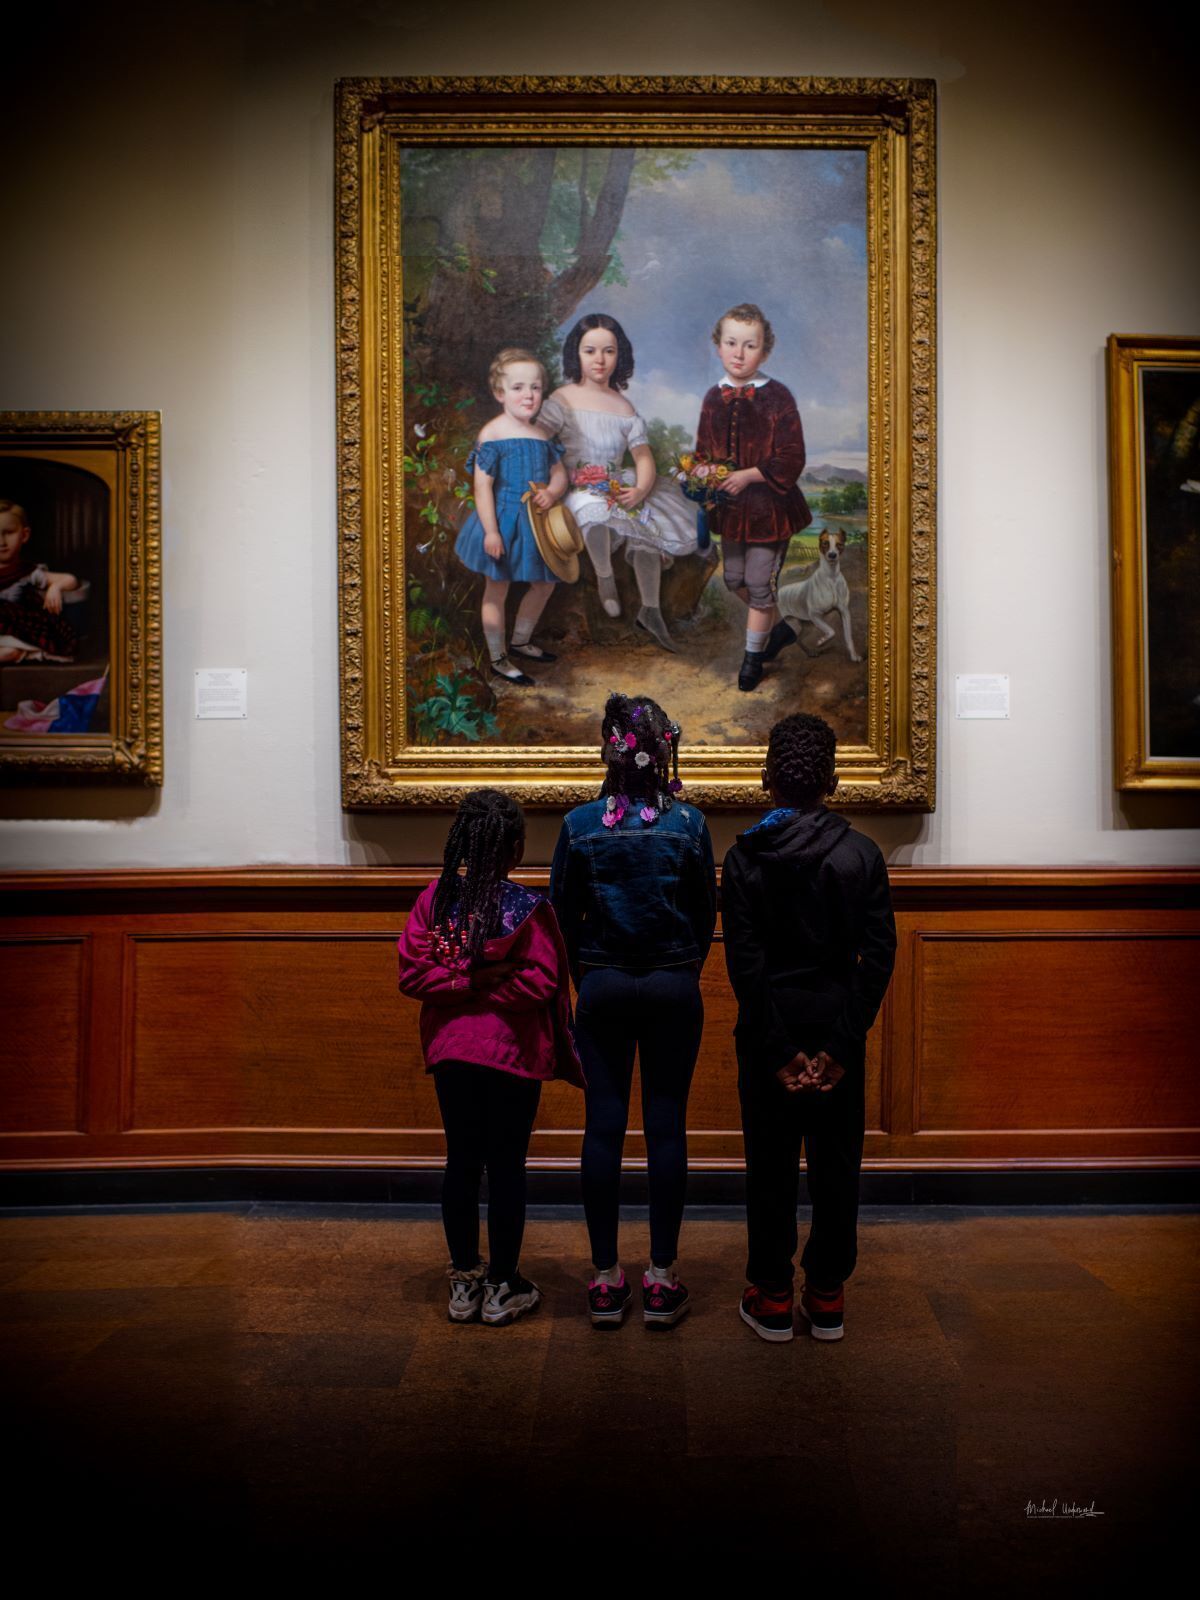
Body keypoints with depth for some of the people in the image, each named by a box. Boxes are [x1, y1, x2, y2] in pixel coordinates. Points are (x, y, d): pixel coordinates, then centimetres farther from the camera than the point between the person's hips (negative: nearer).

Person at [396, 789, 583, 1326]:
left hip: (450, 1052, 4)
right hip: (512, 1055, -4)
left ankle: (464, 1283, 25)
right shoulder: (529, 908, -13)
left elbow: (412, 973, -6)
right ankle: (502, 1288, 18)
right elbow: (542, 984, -17)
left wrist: (465, 981, -8)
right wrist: (490, 982, -8)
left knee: (461, 1162, 14)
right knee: (507, 1167, 7)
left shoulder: (434, 898, -1)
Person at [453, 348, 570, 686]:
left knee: (545, 583, 18)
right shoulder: (492, 434, -13)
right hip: (502, 522, -7)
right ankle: (497, 659, 18)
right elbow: (482, 485, -16)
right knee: (497, 589, 5)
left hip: (535, 522, 7)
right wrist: (490, 531, -20)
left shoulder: (541, 434, 6)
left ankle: (520, 641, 39)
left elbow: (559, 473, 10)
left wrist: (552, 493, -14)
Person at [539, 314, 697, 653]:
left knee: (648, 523, -19)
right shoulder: (562, 400, -1)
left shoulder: (623, 407, 11)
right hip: (578, 488, -4)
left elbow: (644, 456, 6)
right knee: (595, 509, -38)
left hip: (618, 486, 5)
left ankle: (651, 611, -5)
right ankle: (605, 577, -12)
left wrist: (641, 490, -16)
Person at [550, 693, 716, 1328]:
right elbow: (707, 912, 2)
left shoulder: (581, 824, -6)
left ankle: (606, 1278, 14)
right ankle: (662, 1277, 14)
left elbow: (562, 914, 1)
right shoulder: (688, 823, -6)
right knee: (667, 1126, 6)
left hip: (603, 988, 0)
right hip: (673, 989, 0)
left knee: (603, 1125, 7)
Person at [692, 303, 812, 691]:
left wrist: (747, 476, -23)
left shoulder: (777, 397, -14)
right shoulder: (714, 398, 2)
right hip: (730, 506, 6)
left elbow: (791, 459, -17)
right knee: (734, 579, 16)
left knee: (759, 582, 1)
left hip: (769, 505, -6)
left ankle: (753, 655, 18)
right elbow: (703, 449, 13)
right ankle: (778, 627, 39)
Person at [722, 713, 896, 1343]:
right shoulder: (861, 855, -4)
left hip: (772, 1029, -1)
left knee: (770, 1164, 11)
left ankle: (771, 1298, 20)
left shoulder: (744, 858, -7)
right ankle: (827, 1297, 23)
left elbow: (745, 962, -11)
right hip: (838, 1023, 1)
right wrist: (842, 1044, -9)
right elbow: (879, 955, -9)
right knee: (836, 1161, 13)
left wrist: (778, 1049, -8)